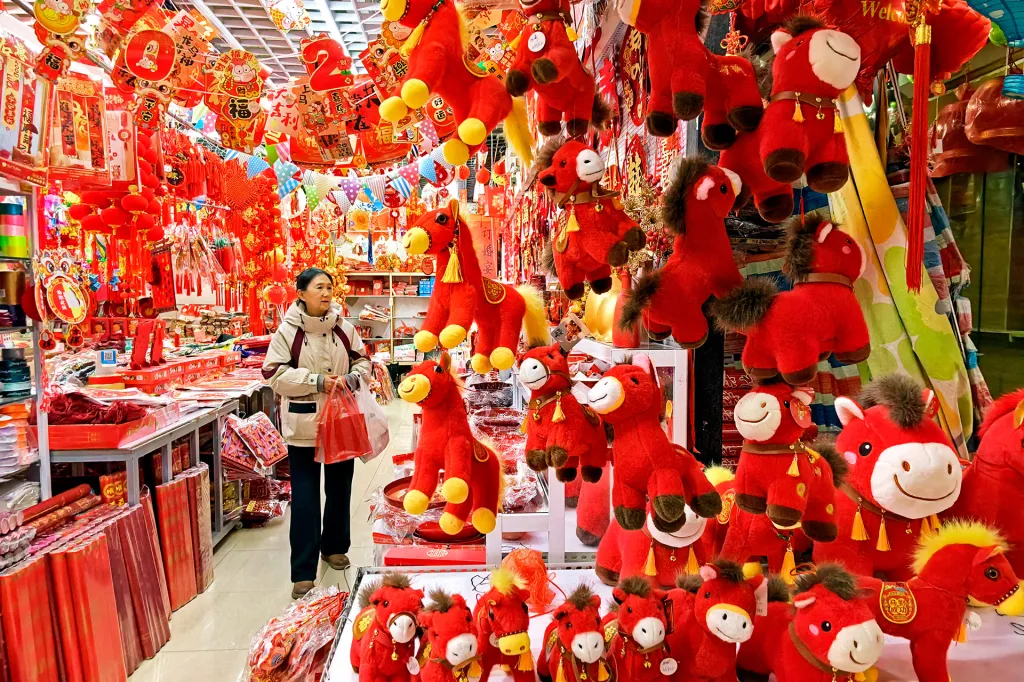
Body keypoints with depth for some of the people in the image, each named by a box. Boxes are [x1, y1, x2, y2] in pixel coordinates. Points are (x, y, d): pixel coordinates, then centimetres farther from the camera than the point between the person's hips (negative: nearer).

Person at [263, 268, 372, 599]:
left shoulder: (344, 328, -1)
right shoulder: (288, 331, -8)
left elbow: (362, 361, 10)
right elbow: (275, 374, -10)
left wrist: (353, 378, -11)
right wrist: (316, 381, -19)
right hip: (304, 423, -3)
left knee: (340, 489, 17)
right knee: (305, 497, -1)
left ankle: (334, 546, 38)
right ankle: (303, 571, 8)